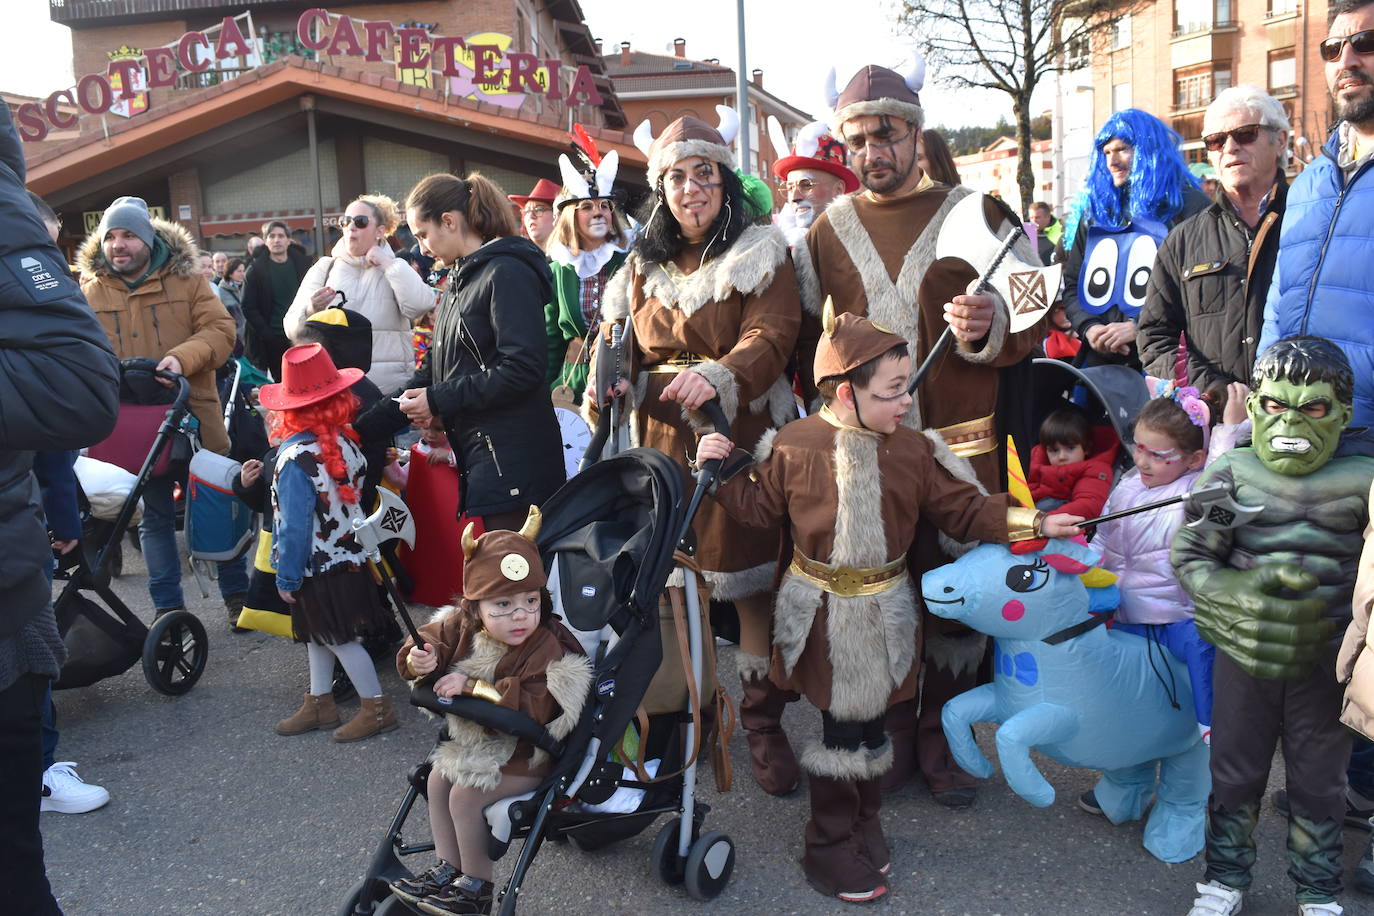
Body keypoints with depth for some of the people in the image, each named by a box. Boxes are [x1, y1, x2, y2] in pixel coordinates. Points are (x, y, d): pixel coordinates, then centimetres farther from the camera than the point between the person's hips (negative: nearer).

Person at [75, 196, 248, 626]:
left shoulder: (187, 279, -1)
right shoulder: (90, 290, 6)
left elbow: (220, 330, -7)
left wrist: (182, 358, -23)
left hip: (195, 412, -2)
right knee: (154, 514, 10)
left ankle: (236, 594, 22)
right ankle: (168, 607, 21)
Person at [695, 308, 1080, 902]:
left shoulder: (912, 450, -2)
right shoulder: (794, 446, -10)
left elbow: (963, 510, 2)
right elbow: (759, 508, 2)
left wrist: (1035, 522, -3)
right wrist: (724, 472, -10)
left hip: (883, 617, 3)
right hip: (821, 617, -3)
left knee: (869, 721, 17)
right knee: (838, 727, 7)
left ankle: (863, 825, 40)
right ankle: (830, 847, 26)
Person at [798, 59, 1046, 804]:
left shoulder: (977, 215, 4)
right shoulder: (828, 231, 10)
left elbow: (1034, 317, 2)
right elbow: (804, 337, 15)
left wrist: (988, 329, -20)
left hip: (958, 446, -1)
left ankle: (942, 741, 24)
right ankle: (892, 735, 25)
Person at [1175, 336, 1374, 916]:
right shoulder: (1231, 475, -6)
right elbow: (1189, 555, -6)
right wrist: (1237, 596, -20)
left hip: (1325, 658, 0)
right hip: (1244, 651, 0)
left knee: (1319, 781, 15)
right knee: (1235, 771, 14)